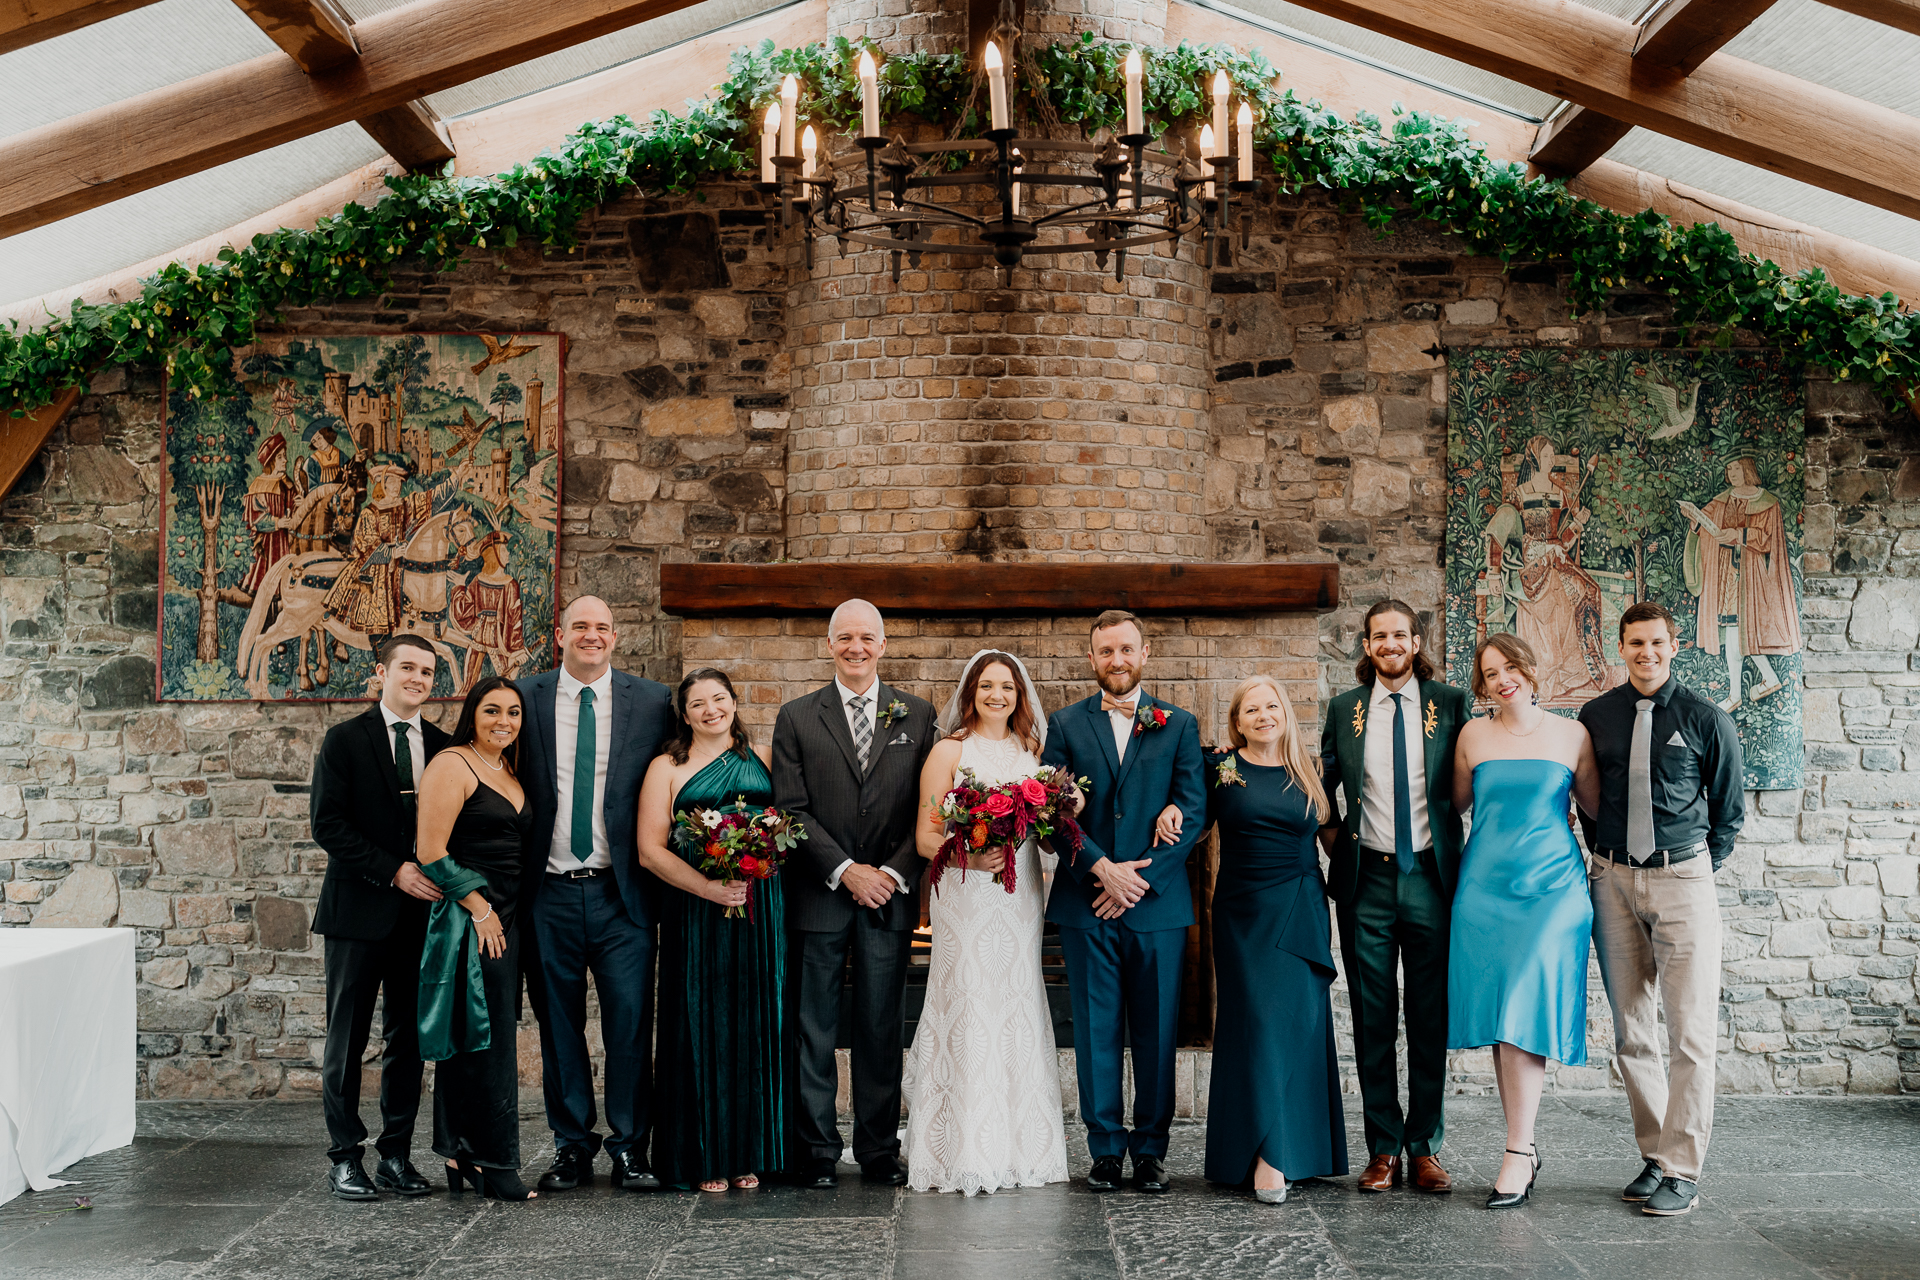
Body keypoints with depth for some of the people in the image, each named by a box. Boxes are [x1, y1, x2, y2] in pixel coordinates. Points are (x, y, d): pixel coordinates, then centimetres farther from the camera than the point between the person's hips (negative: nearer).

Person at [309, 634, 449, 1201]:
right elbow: (327, 823, -9)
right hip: (360, 910, -3)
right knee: (347, 1038, 3)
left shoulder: (444, 746, 9)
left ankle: (397, 1155, 18)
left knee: (409, 1038, 8)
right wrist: (394, 871, -15)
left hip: (421, 912, 3)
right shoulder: (345, 740, -1)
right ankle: (345, 1157, 13)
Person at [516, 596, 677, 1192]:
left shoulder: (652, 701, 3)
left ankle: (629, 1148, 13)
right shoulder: (524, 698, 4)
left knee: (631, 1021, -1)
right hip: (548, 893, 1)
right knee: (558, 1025, 9)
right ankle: (572, 1147, 20)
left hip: (622, 893, -1)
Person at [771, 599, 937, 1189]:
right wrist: (846, 870, -10)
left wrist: (894, 872, -8)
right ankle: (817, 1150, 14)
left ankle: (879, 1147, 17)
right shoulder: (797, 717, 4)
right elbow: (792, 809, -2)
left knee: (883, 1027, 7)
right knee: (814, 1029, 4)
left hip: (890, 891, 1)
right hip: (820, 896, -1)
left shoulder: (917, 714, 7)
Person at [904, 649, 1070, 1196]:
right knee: (969, 1012, -6)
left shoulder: (1032, 751, 13)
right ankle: (967, 1154, 2)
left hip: (1020, 898, 4)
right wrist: (970, 857, -22)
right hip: (965, 899, -4)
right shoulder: (949, 751, 0)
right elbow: (925, 838, -4)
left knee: (1019, 1005, 5)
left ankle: (1021, 1146, 15)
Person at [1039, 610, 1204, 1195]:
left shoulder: (1179, 724, 7)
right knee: (1096, 1030, 5)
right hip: (1085, 904, 0)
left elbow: (1193, 810, -1)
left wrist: (1138, 879, -9)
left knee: (1156, 1032, 5)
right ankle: (1106, 1150, 15)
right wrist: (1102, 868, -12)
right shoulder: (1066, 724, 7)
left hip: (1158, 903, 0)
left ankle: (1151, 1149, 17)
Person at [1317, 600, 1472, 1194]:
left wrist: (1455, 854, 0)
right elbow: (1322, 783, 19)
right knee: (1373, 1019, 4)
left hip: (1431, 877, -1)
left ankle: (1426, 1148, 14)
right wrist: (1331, 837, 7)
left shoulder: (1452, 704, 3)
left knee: (1431, 1018, 4)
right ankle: (1383, 1149, 13)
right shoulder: (1344, 709, 8)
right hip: (1367, 879, 1)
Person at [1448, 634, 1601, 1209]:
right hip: (1485, 886, 2)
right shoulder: (1474, 735, 8)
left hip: (1550, 885, -2)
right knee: (1500, 1015, 2)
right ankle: (1523, 1146, 12)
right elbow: (1457, 805, 20)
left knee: (1527, 1009, -12)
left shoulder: (1571, 735, 4)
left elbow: (1597, 808, 11)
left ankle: (1519, 1152, -8)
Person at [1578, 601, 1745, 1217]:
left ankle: (1682, 1170, 2)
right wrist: (1607, 859, 12)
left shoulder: (1706, 719, 0)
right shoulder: (1595, 716, 6)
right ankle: (1654, 1155, 15)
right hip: (1613, 882, 3)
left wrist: (1697, 871, 7)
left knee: (1691, 1029, -4)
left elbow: (1730, 809, 9)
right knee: (1631, 1030, 5)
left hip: (1683, 879, -3)